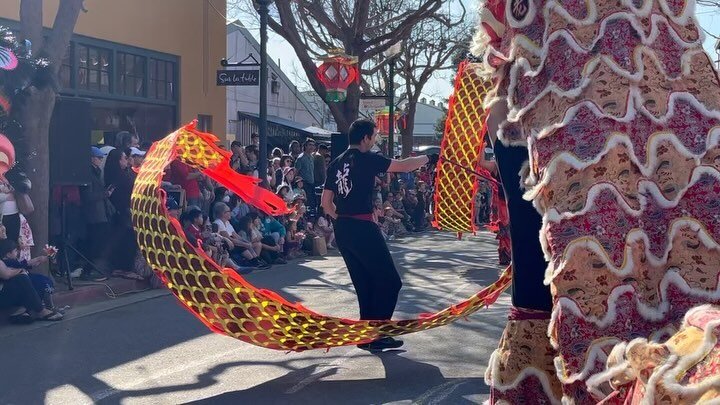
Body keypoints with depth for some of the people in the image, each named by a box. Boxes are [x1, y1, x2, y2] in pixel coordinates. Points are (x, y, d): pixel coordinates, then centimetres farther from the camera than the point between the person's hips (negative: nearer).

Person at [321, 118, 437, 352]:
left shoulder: (336, 163, 12)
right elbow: (403, 166, -6)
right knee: (389, 282, 1)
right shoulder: (366, 159, -8)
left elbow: (326, 203, 13)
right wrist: (428, 158, 8)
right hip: (362, 228, -8)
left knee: (364, 284, 17)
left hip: (342, 229, 8)